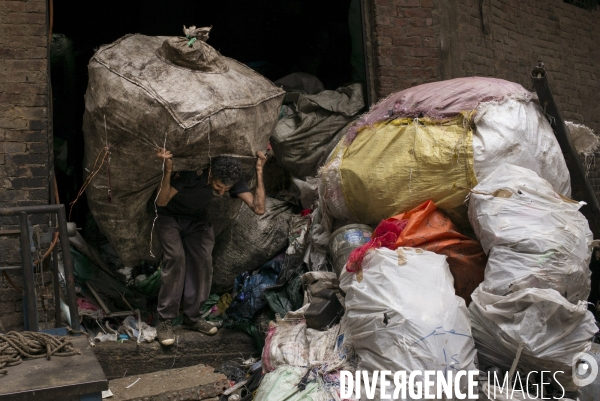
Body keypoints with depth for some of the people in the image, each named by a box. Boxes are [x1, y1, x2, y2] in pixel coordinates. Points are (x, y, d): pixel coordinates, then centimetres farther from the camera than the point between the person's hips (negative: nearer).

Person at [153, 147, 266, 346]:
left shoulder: (233, 181, -24)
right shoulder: (191, 173, -36)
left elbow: (259, 208, -32)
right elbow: (161, 202, -35)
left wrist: (259, 171, -36)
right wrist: (168, 171, -50)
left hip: (197, 219, 4)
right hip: (169, 216, -4)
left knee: (203, 261, -10)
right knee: (175, 257, -23)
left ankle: (192, 317, 8)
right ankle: (165, 320, -13)